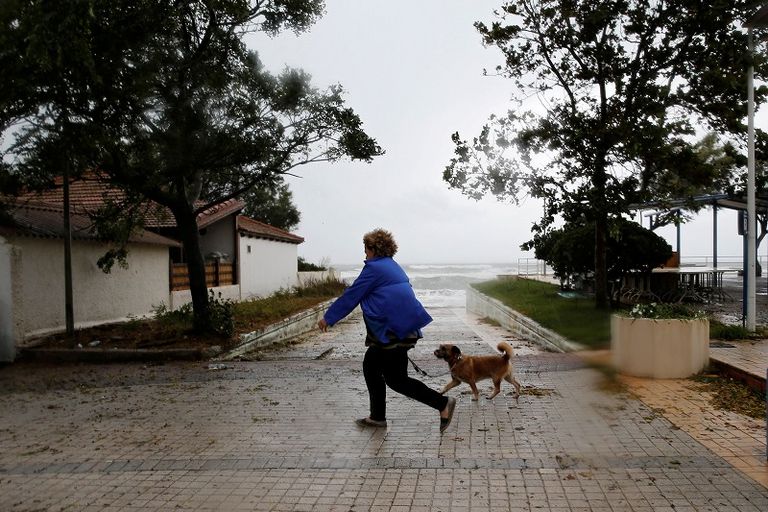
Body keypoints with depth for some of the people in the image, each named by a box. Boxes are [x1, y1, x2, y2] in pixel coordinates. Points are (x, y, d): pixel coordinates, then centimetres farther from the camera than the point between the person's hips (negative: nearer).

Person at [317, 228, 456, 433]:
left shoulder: (374, 268, -10)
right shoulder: (392, 266, 18)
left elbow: (351, 295, -7)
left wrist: (328, 318, 1)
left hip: (393, 331, -10)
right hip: (403, 328, 10)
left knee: (396, 379, -2)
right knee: (370, 365, 18)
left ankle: (442, 403, -3)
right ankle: (377, 416, 24)